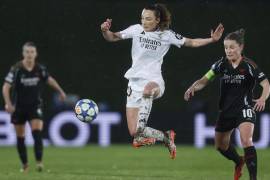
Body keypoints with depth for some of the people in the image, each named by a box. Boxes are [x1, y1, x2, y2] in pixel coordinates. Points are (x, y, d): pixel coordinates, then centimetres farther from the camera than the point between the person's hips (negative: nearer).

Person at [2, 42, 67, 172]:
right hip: (18, 107, 0)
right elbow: (6, 87, -16)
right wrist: (8, 103, -27)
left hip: (35, 106, 0)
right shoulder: (16, 69, -14)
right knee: (20, 137, 7)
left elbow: (49, 79, 13)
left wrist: (60, 91, 14)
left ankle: (39, 161, -21)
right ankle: (25, 164, 21)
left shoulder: (40, 69, -6)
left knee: (37, 132, -19)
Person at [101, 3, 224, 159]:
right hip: (135, 81, 3)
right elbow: (112, 38, 9)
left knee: (148, 89, -45)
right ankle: (166, 138, 21)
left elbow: (191, 42, 9)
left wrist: (212, 39, -3)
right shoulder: (136, 30, 3)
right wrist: (105, 31, -13)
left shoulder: (167, 35, -1)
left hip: (153, 81, -3)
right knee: (134, 133, -3)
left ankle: (142, 125, -43)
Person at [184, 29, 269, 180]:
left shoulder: (249, 65, -12)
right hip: (226, 110, 6)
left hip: (245, 109, -6)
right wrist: (193, 88, -24)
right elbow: (205, 80, -3)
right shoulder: (222, 64, -1)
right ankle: (239, 162, 50)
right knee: (221, 145, 19)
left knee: (246, 141, -28)